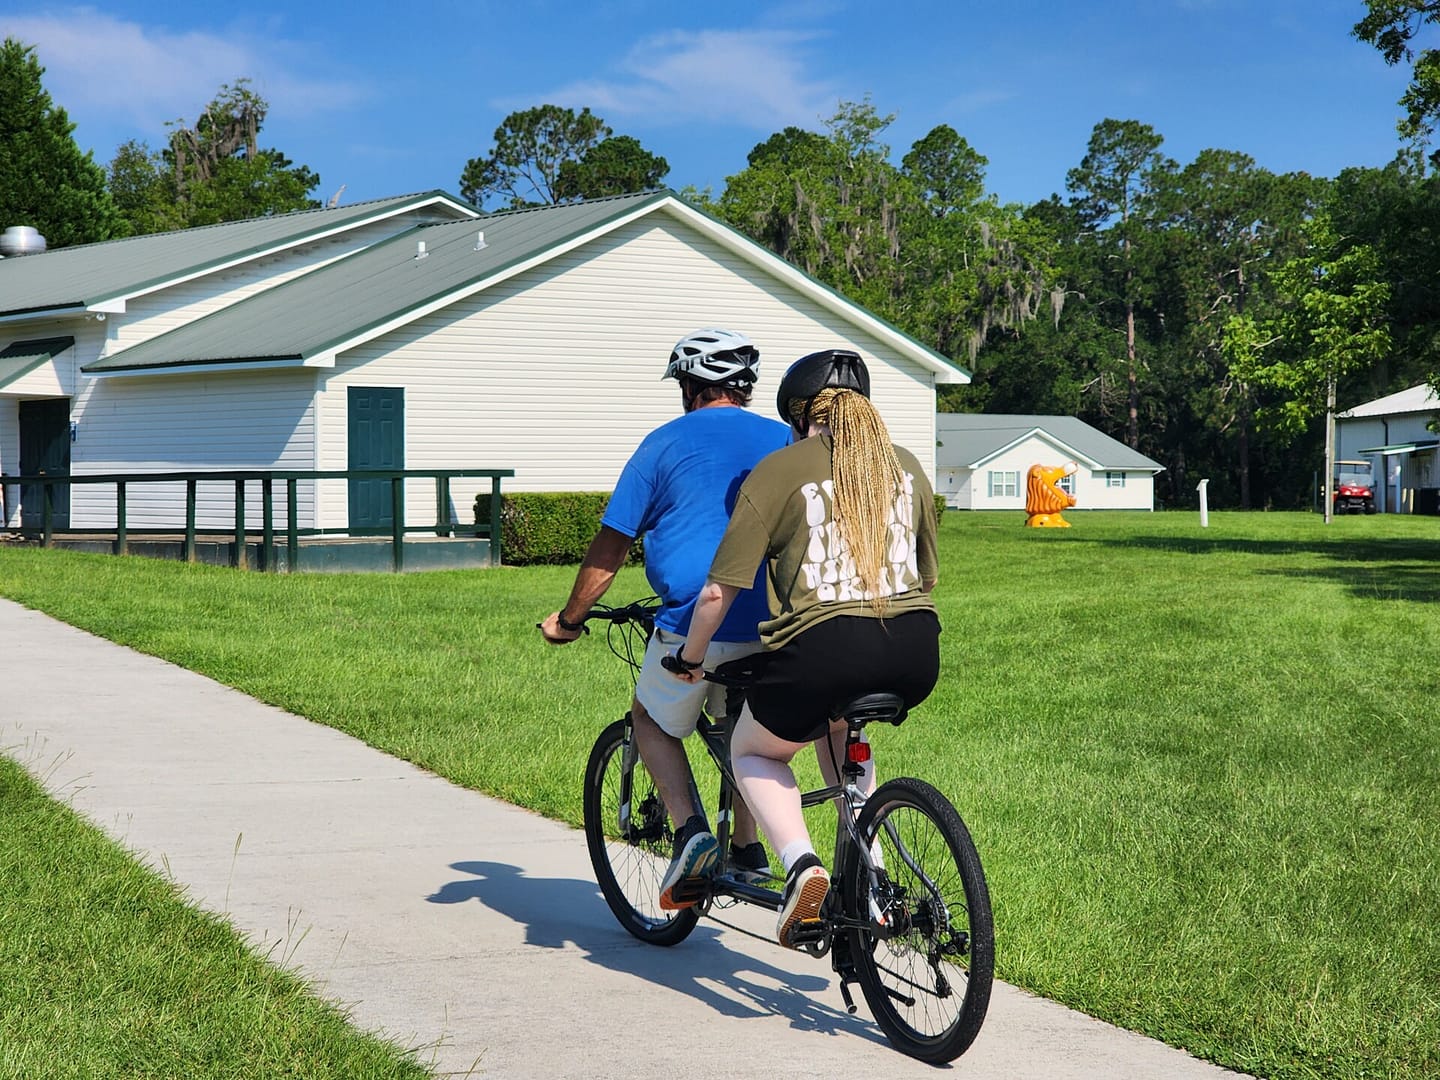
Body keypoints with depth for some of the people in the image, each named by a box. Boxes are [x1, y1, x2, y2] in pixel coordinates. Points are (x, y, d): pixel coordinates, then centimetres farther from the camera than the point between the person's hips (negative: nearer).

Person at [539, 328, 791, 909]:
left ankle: (690, 831, -1)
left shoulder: (666, 443, 3)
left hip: (694, 625, -4)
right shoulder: (786, 441, 12)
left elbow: (610, 545, 5)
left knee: (653, 721, 18)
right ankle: (748, 850, 22)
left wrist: (568, 619, 16)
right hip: (770, 626, 4)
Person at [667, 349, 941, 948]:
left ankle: (802, 867, -2)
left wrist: (690, 658, 17)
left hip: (824, 648, -5)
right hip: (915, 656, 5)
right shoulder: (906, 466, 17)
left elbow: (719, 591, 0)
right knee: (837, 724, 37)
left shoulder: (779, 471, 4)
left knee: (751, 753, 24)